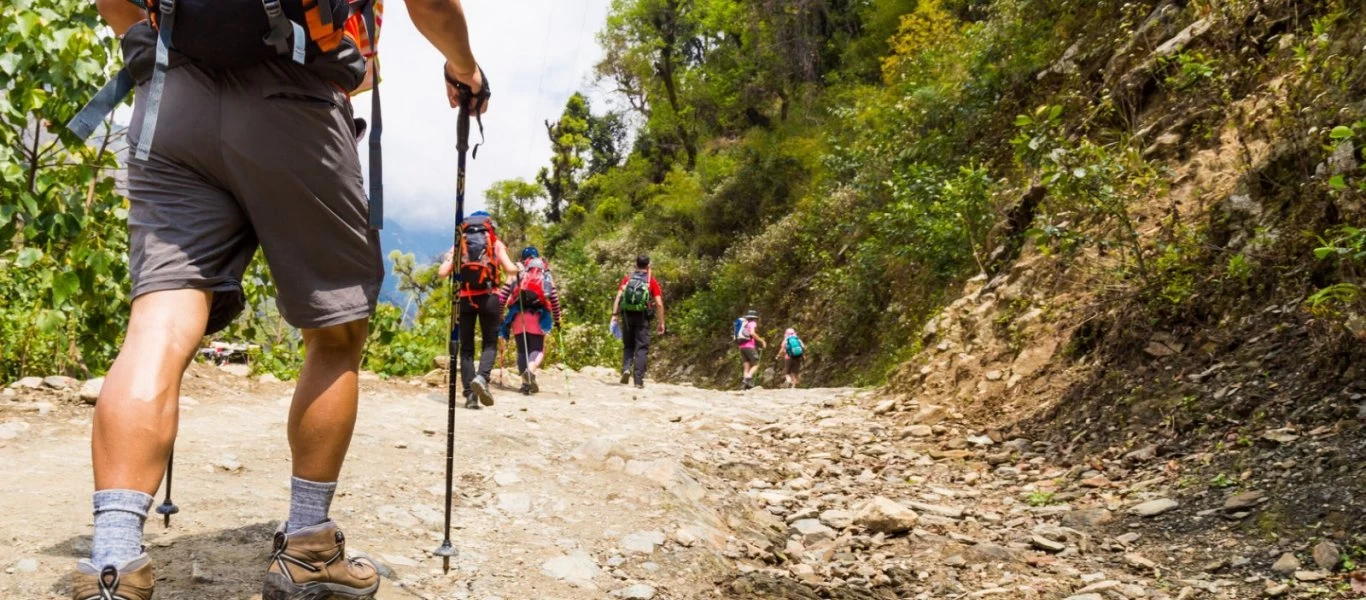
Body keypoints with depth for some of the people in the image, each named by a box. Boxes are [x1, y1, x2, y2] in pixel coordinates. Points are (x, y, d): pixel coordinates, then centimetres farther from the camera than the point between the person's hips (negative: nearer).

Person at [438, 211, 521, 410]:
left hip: (464, 299, 1)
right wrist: (518, 268, 20)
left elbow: (442, 273, 3)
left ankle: (470, 394, 0)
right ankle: (482, 377, -19)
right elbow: (510, 269, -2)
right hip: (488, 297, -1)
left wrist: (449, 260, 25)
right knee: (490, 343, 8)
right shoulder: (496, 243, 10)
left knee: (466, 347, 7)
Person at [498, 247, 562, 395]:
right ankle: (530, 371, -27)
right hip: (537, 317, -1)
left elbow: (503, 294, 5)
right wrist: (557, 319, 20)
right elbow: (554, 297, 11)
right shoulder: (546, 274, 13)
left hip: (518, 316, 1)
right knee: (537, 349, 3)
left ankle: (526, 383, 5)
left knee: (522, 350, 11)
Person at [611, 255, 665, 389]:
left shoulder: (627, 279, 8)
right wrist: (661, 323, 1)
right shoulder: (652, 281, 2)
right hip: (642, 317, -2)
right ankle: (639, 380, -2)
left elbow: (618, 297, -3)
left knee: (628, 346, 17)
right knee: (641, 348, 3)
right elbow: (659, 304, -5)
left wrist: (614, 315, -4)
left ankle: (626, 368, -6)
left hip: (627, 315, 2)